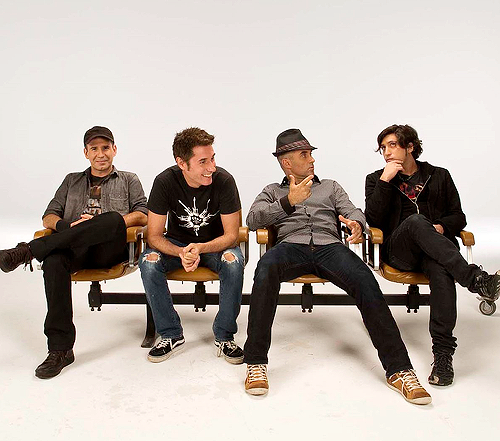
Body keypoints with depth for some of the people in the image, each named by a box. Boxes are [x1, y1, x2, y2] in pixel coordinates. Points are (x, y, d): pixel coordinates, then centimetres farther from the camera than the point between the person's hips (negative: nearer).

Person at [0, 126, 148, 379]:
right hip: (75, 249, 2)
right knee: (53, 261, -35)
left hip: (111, 249, -2)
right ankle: (60, 349, -32)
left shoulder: (128, 180, 22)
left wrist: (103, 224, -9)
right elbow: (49, 217, 19)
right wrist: (67, 226, -5)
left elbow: (142, 216, 5)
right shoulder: (72, 181, 29)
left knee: (114, 219, -37)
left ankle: (29, 250, -37)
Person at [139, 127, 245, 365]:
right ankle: (171, 335, -10)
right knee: (148, 261, -28)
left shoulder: (224, 180, -22)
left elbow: (231, 235, -18)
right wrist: (181, 253, -38)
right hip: (176, 243, 1)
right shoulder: (165, 181, -20)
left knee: (234, 261, -33)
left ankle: (224, 337, -14)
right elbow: (154, 236, -17)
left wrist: (200, 248, -37)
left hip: (215, 244, -1)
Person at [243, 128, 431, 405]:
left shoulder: (331, 187, 31)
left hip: (329, 246, 2)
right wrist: (289, 201, -8)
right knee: (266, 268, -38)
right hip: (291, 246, -1)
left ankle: (398, 369, -30)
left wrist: (357, 224, -11)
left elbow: (353, 212, 16)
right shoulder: (272, 192, 26)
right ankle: (256, 362, -32)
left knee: (364, 280, -32)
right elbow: (252, 220, 6)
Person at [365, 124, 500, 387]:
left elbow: (458, 216, 19)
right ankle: (476, 279, -46)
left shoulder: (439, 176, 21)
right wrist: (385, 180, -6)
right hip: (398, 251, -1)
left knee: (441, 269, -38)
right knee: (416, 221, -37)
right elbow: (373, 220, 1)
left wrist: (442, 227, -4)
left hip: (436, 250, 1)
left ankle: (443, 353, -39)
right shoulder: (376, 179, 16)